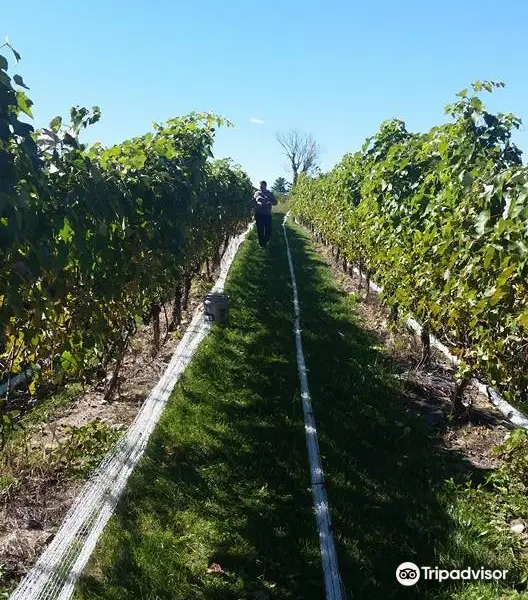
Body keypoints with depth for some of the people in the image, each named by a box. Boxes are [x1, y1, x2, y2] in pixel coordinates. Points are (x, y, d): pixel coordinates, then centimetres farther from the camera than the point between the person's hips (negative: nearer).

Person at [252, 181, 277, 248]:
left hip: (267, 214, 1)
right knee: (260, 229, 0)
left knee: (268, 229, -1)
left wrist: (270, 202, -12)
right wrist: (257, 203, -15)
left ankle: (265, 242, 22)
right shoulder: (257, 193, 9)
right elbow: (253, 201, 7)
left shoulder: (270, 194, 10)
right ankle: (261, 244, 11)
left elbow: (275, 202, 9)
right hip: (259, 214, 0)